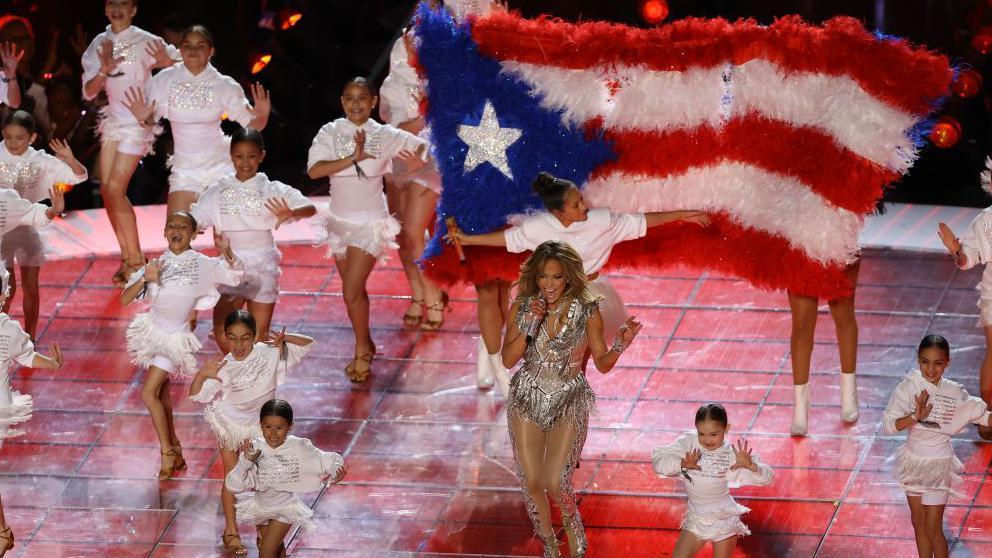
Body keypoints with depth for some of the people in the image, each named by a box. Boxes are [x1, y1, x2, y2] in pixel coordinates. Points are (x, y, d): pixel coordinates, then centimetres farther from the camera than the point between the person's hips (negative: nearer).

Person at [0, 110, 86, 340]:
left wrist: (70, 161, -23)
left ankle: (29, 341, 21)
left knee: (31, 287, 9)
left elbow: (79, 176, -3)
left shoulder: (40, 161, -5)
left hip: (28, 227, 2)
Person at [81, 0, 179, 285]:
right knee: (106, 190, 2)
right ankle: (127, 256, 14)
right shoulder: (100, 44, 5)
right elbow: (88, 92, 3)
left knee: (116, 189, -12)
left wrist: (165, 62, -27)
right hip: (113, 119, 6)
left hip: (137, 120, -6)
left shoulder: (144, 42, -10)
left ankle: (136, 259, -1)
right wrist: (103, 71, -16)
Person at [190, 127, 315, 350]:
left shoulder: (272, 190, -1)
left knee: (260, 336, 2)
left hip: (262, 266, -1)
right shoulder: (218, 192, 5)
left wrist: (290, 213, -31)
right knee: (222, 333, -7)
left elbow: (310, 208, -10)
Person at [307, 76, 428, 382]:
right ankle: (366, 345, 34)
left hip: (370, 223, -4)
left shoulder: (385, 136, -9)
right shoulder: (331, 133, -6)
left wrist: (418, 159, -21)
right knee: (355, 290, 15)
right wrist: (354, 157, -26)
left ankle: (362, 353, 7)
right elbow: (314, 170, -20)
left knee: (352, 292, -10)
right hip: (340, 220, 4)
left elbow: (423, 146, 2)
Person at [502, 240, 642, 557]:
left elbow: (602, 363, -4)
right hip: (528, 400, 2)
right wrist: (529, 326, -22)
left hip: (568, 403, -2)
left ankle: (573, 524, 21)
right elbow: (508, 359, -8)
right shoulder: (522, 307, -5)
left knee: (554, 483, -15)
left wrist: (619, 346, -25)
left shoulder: (587, 312, -10)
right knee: (532, 483, 2)